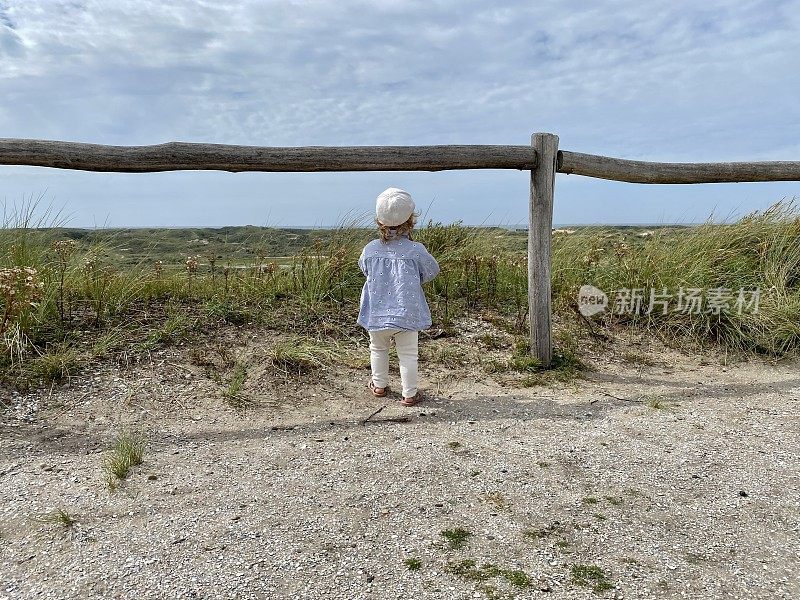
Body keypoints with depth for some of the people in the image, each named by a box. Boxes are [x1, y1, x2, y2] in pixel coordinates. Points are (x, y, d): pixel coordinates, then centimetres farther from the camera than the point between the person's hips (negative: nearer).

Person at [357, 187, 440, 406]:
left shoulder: (369, 250, -6)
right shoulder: (416, 250, -13)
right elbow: (432, 271, 3)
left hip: (376, 313, 3)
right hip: (406, 314, -3)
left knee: (378, 349, 24)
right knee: (408, 355, 10)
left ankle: (379, 385, 39)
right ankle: (410, 394, 17)